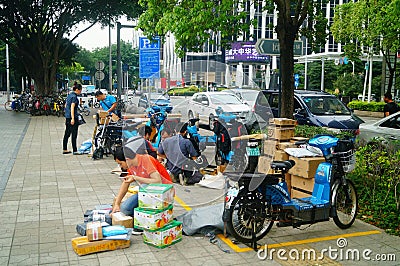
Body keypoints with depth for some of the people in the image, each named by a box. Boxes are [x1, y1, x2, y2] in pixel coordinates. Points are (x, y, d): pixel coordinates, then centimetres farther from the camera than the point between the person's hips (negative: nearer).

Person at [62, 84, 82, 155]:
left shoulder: (69, 95, 15)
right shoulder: (74, 96, -13)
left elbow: (65, 105, 22)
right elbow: (72, 107, -21)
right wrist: (73, 118, -26)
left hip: (67, 116, 9)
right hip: (73, 117, -9)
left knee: (67, 133, 14)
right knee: (74, 134, -5)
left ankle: (64, 149, 20)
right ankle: (75, 151, -3)